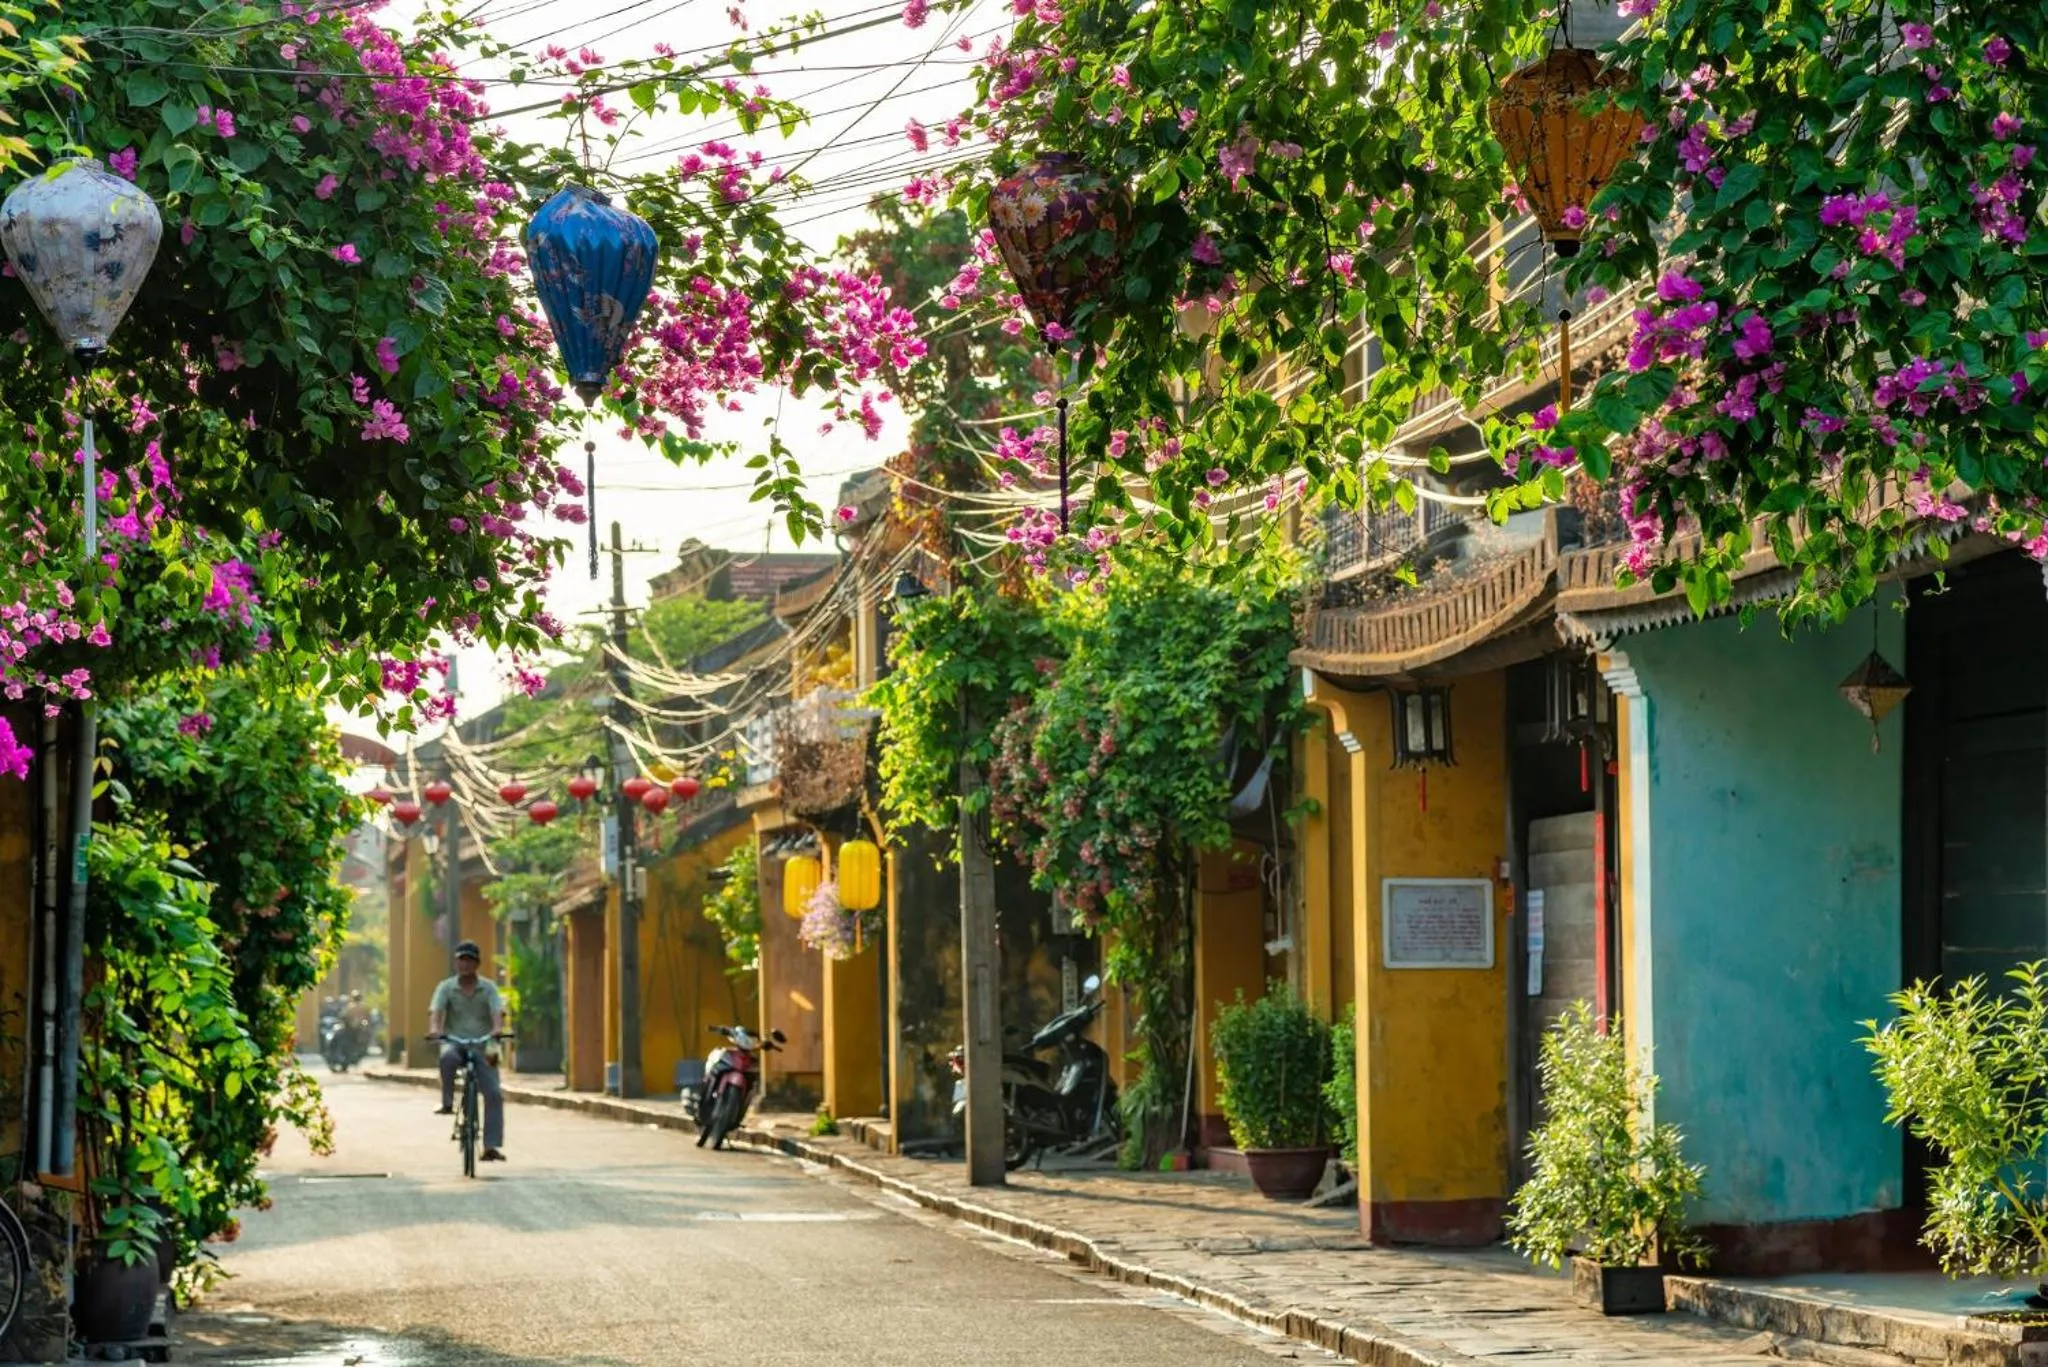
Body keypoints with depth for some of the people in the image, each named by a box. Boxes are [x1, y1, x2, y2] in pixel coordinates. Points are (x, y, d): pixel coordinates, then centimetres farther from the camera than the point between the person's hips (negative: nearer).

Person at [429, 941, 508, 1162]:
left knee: (494, 1093, -13)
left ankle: (491, 1146, -10)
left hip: (481, 1046, 1)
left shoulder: (488, 987, 2)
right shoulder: (446, 987, 2)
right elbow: (435, 1010, -12)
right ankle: (447, 1102, -22)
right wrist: (434, 1027, -34)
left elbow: (497, 1011, -13)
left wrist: (497, 1028, -36)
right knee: (448, 1056, -39)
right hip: (454, 1043, -1)